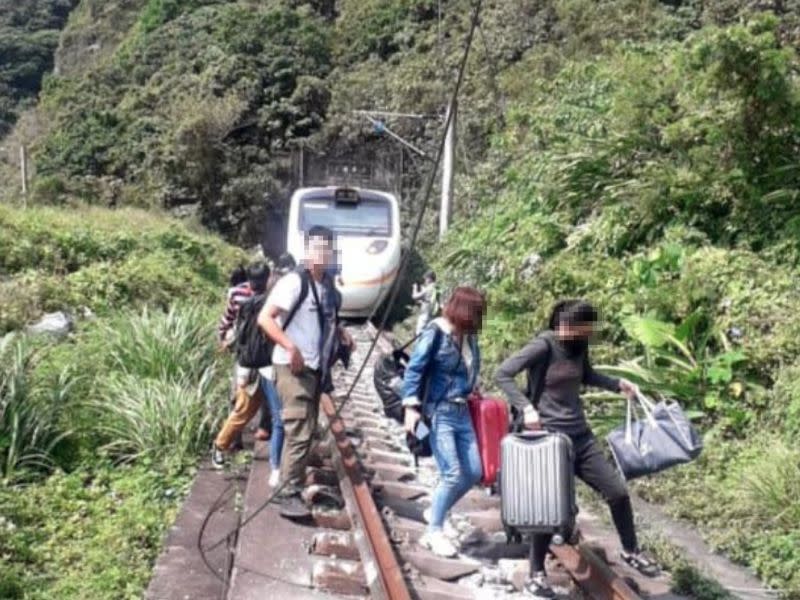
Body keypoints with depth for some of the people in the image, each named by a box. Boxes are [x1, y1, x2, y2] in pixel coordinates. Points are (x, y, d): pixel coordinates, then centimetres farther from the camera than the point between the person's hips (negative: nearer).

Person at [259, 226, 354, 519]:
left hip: (316, 368, 9)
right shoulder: (294, 282, -14)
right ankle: (289, 496, -5)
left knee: (306, 430, 16)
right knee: (299, 432, -11)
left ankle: (298, 485, 29)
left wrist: (340, 332, 7)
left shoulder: (327, 284, 10)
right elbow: (264, 318, -20)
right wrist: (290, 347, -29)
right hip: (293, 367, -9)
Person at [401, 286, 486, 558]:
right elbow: (414, 369, -13)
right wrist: (411, 406, -19)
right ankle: (435, 532, 11)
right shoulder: (436, 332, -13)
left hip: (461, 412, 7)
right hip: (438, 412, -7)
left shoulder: (468, 335, 5)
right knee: (452, 474, -7)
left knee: (474, 473, 8)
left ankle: (436, 512, 29)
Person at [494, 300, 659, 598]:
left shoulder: (579, 347, 5)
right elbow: (502, 374, -21)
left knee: (618, 491, 8)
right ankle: (537, 573, 17)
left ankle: (631, 551, 32)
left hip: (581, 436, 7)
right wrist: (525, 407, -32)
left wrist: (618, 384, 12)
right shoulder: (544, 345, -16)